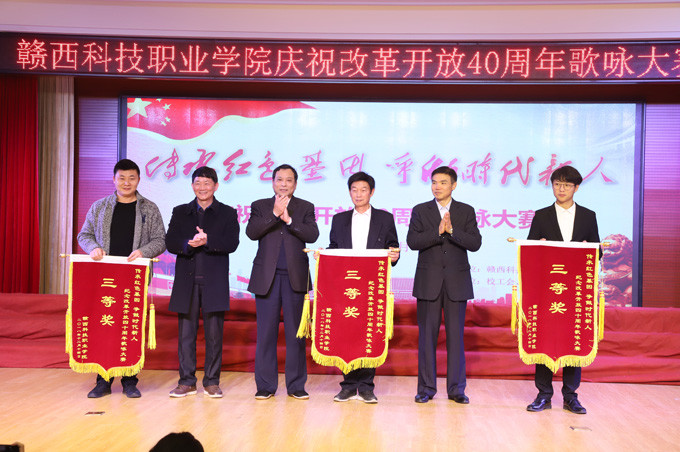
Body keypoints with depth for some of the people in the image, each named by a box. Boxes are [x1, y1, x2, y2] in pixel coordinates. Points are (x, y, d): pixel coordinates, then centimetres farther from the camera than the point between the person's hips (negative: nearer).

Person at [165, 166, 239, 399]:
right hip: (186, 282, 2)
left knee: (214, 334, 2)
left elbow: (232, 243, -6)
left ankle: (212, 382, 11)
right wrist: (189, 244, -18)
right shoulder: (180, 212, 14)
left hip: (214, 282, -1)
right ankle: (186, 381, 12)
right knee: (185, 332, 4)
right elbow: (170, 243, 2)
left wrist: (207, 241, -21)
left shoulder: (228, 213, 8)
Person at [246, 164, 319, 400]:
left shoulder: (305, 208, 10)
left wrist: (289, 219, -15)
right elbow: (251, 232, -7)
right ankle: (266, 385, 13)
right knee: (266, 332, 3)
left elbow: (312, 234, -6)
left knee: (296, 332, 3)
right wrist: (274, 214, -15)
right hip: (266, 277, 0)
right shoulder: (260, 206, 11)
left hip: (295, 277, 0)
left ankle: (296, 385, 12)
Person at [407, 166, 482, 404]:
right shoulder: (420, 211, 8)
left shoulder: (466, 211, 8)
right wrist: (438, 232, -17)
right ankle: (426, 388, 10)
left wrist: (452, 230, -16)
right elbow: (412, 241, -5)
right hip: (428, 281, 0)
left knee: (456, 335, 2)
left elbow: (475, 243, -4)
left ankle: (456, 388, 11)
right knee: (427, 334, 2)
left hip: (457, 281, 0)